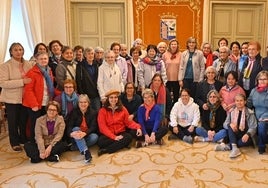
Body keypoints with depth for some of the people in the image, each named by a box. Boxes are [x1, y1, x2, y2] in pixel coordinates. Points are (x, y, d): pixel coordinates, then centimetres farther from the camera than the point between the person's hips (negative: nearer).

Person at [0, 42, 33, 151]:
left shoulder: (28, 64, 4)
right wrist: (22, 82, -24)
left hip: (25, 98, 3)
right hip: (12, 99, -3)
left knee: (24, 121, 14)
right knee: (13, 122, 9)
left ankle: (24, 140, 33)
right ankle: (15, 143, 25)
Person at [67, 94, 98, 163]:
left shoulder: (93, 112, 0)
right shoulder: (74, 112, 0)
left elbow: (93, 127, -11)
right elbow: (69, 126, -11)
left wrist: (85, 133, -32)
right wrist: (71, 133, -36)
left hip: (87, 136, 0)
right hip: (76, 138, 0)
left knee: (95, 137, -30)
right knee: (76, 128, -32)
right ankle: (86, 152, -47)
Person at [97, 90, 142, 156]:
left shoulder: (122, 109, 6)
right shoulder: (102, 111, -2)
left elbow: (129, 122, 5)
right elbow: (103, 127, -9)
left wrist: (137, 127, -17)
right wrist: (114, 137, -21)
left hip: (121, 133, 3)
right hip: (108, 135, -3)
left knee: (129, 137, -30)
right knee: (101, 141, -33)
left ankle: (105, 150, -24)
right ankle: (122, 144, -19)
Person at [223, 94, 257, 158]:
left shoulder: (250, 113, -5)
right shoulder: (231, 112, 4)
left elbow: (253, 127, -12)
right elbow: (225, 124, 0)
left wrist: (247, 134, -34)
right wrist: (230, 124, -25)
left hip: (245, 136, -3)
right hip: (235, 135, 3)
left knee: (247, 140, -36)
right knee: (230, 127, -27)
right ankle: (235, 148, -39)